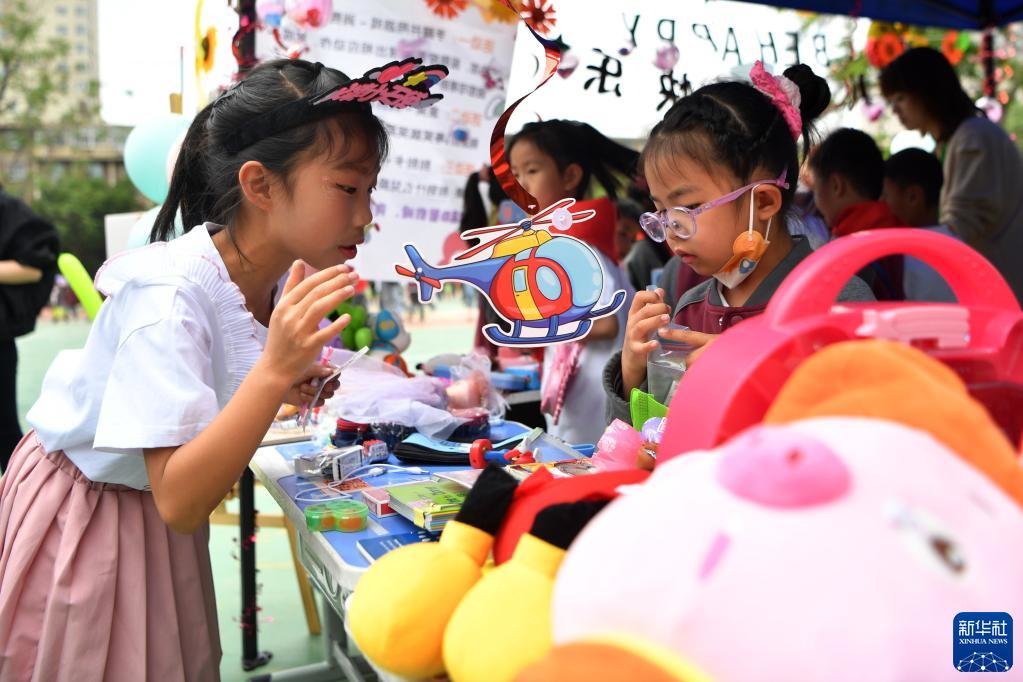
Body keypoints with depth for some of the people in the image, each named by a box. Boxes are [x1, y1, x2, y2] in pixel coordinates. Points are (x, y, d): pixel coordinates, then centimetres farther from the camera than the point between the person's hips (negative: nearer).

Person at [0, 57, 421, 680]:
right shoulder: (171, 295, -33)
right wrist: (273, 371, -46)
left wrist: (284, 391, -13)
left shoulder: (278, 278, -11)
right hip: (84, 517, -7)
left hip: (157, 511, 7)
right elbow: (180, 502, -37)